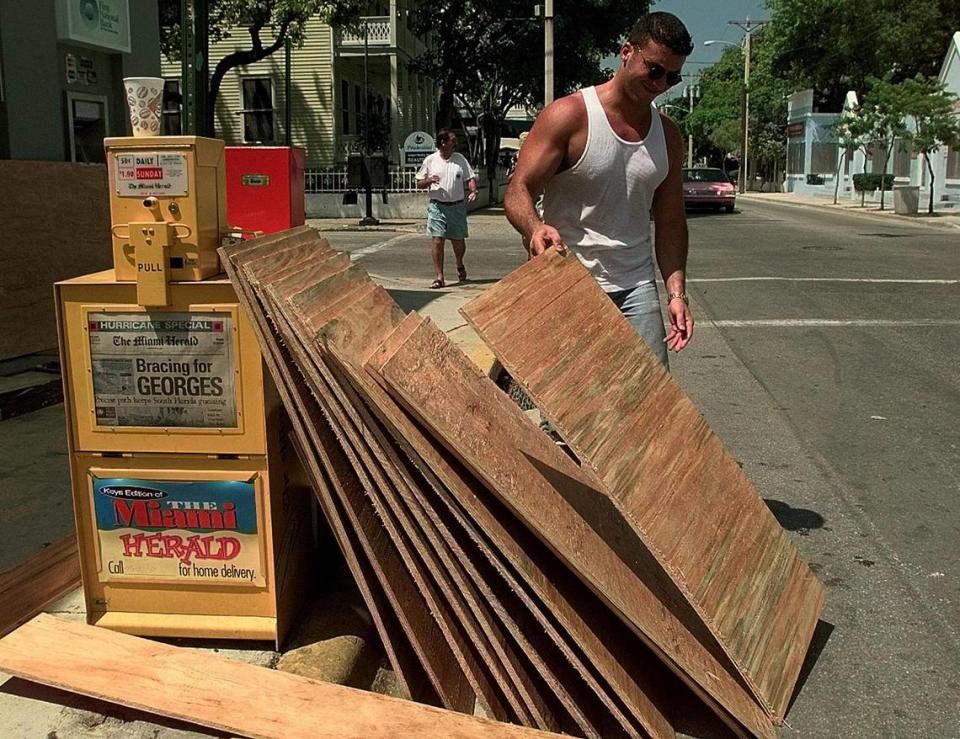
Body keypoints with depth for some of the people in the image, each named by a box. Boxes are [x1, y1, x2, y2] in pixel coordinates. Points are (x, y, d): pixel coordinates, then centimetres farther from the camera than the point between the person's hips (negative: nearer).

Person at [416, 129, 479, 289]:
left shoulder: (460, 159, 7)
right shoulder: (430, 160, 3)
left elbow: (470, 178, 8)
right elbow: (419, 184, 7)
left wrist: (473, 191, -12)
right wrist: (429, 181, -14)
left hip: (457, 206, 2)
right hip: (437, 206, -2)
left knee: (459, 241, 8)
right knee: (437, 241, -7)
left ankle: (460, 265, 38)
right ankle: (439, 277, -2)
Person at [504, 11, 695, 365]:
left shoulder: (668, 135, 11)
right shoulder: (569, 115, -6)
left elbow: (670, 221, 14)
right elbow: (518, 190, -10)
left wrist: (677, 293, 3)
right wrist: (535, 228, -34)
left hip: (635, 287, 5)